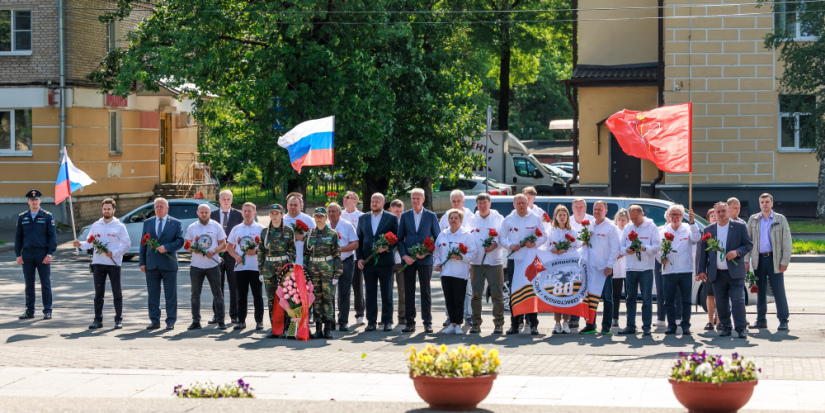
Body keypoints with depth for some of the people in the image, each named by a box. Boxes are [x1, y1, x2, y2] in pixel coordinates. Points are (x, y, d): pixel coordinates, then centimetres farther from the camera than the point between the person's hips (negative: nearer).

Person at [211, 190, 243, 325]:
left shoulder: (238, 215, 4)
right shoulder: (212, 215, 9)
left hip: (233, 254, -1)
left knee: (234, 287, 1)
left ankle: (234, 315, 8)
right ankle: (217, 315, 9)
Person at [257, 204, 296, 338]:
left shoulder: (288, 231, 2)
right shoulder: (265, 232, 10)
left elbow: (292, 250, 5)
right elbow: (261, 252, 11)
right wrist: (260, 270, 7)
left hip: (284, 266, -3)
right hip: (269, 267, 3)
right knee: (271, 298, 3)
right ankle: (274, 328, 8)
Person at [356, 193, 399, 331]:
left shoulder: (391, 218, 4)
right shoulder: (363, 218, 13)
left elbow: (396, 238, 1)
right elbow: (359, 239, 12)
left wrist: (387, 248, -15)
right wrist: (359, 257, 2)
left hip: (385, 260, -2)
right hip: (368, 261, 3)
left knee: (386, 293, 2)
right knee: (370, 292, 4)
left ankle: (387, 321, 7)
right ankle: (371, 321, 8)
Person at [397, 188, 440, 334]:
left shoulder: (431, 216, 4)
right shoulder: (405, 216, 8)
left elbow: (437, 238, 5)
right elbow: (399, 239, 9)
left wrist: (426, 252, -8)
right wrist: (404, 256, -5)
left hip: (425, 259, -2)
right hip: (408, 259, 2)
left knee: (425, 291, 1)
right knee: (408, 291, 2)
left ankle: (427, 323, 5)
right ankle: (410, 322, 7)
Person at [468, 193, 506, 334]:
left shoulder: (498, 218, 7)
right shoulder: (472, 220, 13)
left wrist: (495, 244, -17)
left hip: (494, 261, -2)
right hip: (476, 261, 2)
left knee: (497, 293, -3)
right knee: (476, 293, 1)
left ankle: (498, 324, 3)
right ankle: (476, 323, 7)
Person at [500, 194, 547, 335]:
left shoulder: (536, 219, 7)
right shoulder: (508, 220, 10)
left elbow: (544, 237, 6)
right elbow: (501, 238, 8)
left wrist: (535, 243, -14)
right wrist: (510, 245, -11)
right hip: (514, 260, 1)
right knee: (514, 292, 1)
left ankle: (533, 324, 0)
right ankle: (515, 324, 7)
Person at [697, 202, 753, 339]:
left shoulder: (740, 227, 5)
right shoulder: (708, 230, 11)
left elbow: (749, 245, 4)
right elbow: (703, 251, 11)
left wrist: (737, 252, -15)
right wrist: (702, 270, 4)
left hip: (735, 272, -2)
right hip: (717, 273, 2)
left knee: (738, 300, -6)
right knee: (721, 302, 5)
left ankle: (741, 328, -3)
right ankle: (725, 327, 14)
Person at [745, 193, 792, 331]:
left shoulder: (781, 219, 3)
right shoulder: (753, 220, 10)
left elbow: (787, 242, 0)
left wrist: (785, 261, -8)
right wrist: (746, 260, 1)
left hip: (774, 259, -3)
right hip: (759, 259, 3)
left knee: (779, 291, -3)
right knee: (760, 291, 7)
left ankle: (783, 321, 1)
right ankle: (761, 320, 13)